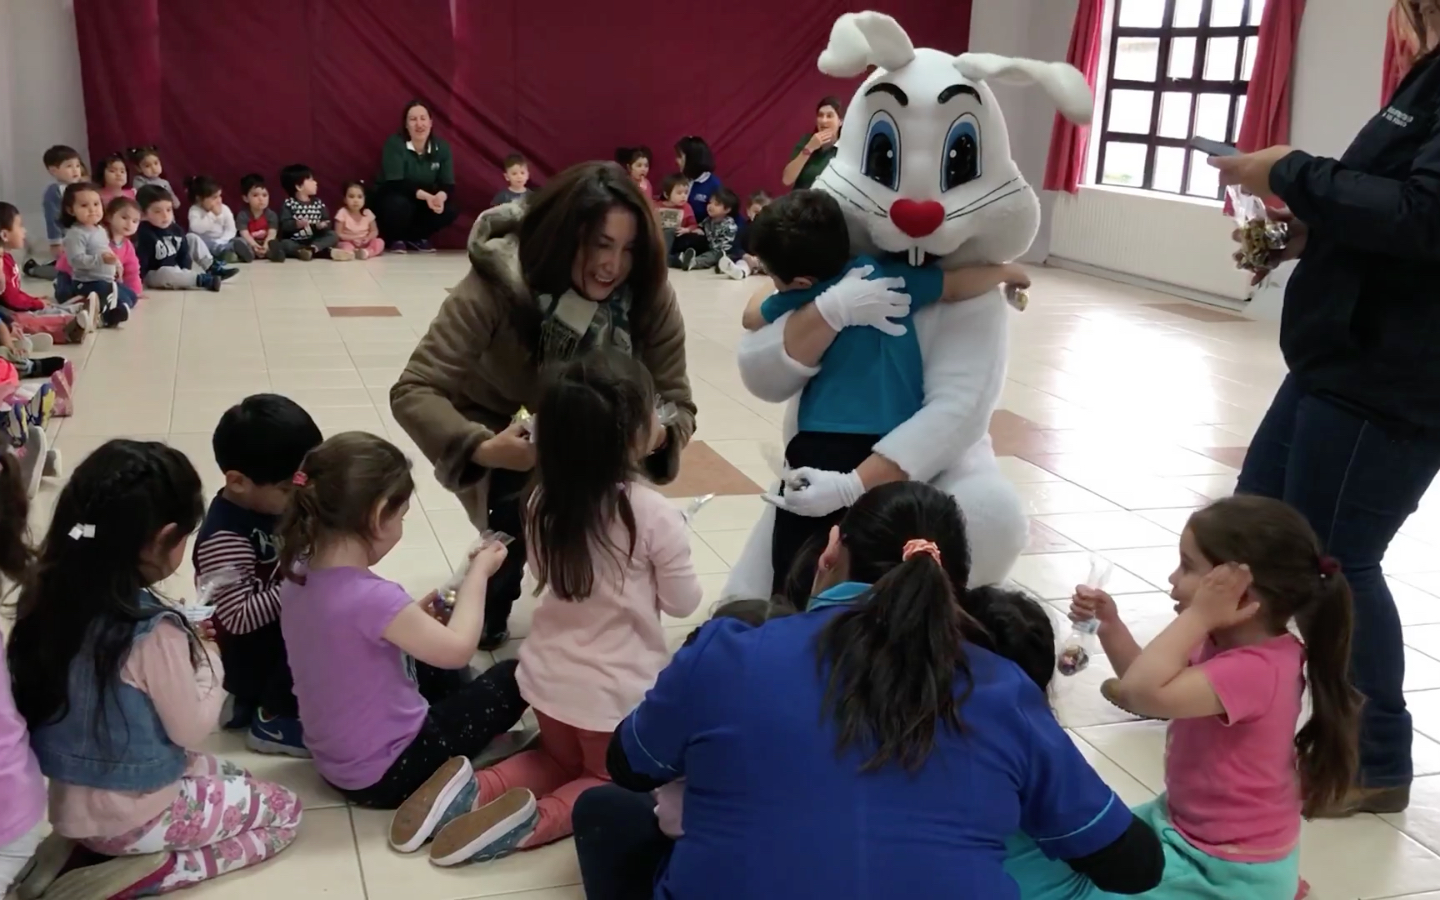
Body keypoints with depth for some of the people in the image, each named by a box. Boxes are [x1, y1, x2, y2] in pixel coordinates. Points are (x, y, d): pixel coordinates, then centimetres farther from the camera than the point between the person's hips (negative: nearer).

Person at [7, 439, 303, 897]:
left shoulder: (48, 599, -8)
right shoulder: (154, 633, -29)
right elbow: (191, 730, -16)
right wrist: (207, 658, -2)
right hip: (134, 816, -8)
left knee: (230, 775, 29)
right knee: (283, 810, 10)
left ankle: (115, 856, 13)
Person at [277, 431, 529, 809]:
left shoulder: (298, 575, -7)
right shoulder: (372, 597, -32)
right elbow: (457, 649, -19)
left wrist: (413, 617, 1)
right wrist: (478, 572, -6)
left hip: (334, 759, 8)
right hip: (387, 772, -8)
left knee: (434, 667, 29)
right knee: (513, 679, 6)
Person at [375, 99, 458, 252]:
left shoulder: (442, 147, -9)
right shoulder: (394, 144, -21)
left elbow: (448, 185, -14)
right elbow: (395, 184, -29)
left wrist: (440, 197, -39)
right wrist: (425, 195, -43)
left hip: (425, 202, 4)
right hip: (391, 201, -4)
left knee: (450, 209, -22)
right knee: (399, 204, -37)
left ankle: (416, 237, 4)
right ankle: (396, 239, -4)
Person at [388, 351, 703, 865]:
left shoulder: (544, 504, -6)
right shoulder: (654, 514, -22)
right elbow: (682, 602, -8)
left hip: (548, 677, 5)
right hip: (618, 691, -4)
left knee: (562, 760, 30)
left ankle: (473, 787, 3)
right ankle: (536, 819, -8)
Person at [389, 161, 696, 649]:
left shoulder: (649, 296, -25)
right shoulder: (497, 284, -34)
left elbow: (676, 402, -19)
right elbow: (414, 392, -36)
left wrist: (657, 433, -44)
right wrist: (484, 449, -55)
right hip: (500, 436, -2)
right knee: (520, 514, -26)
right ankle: (486, 614, 7)